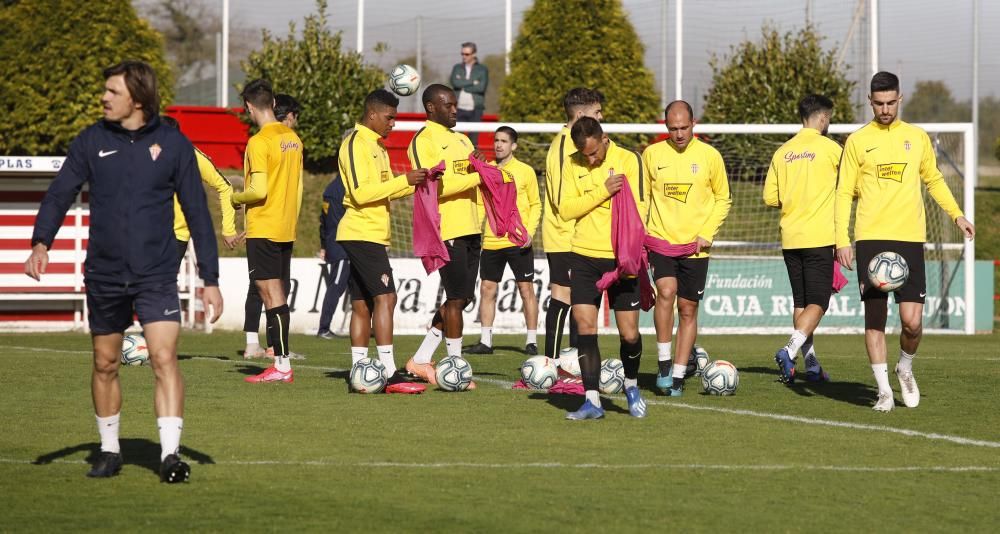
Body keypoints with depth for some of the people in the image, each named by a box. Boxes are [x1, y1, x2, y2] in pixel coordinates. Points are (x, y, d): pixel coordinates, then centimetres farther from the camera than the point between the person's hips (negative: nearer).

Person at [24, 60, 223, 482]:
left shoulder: (173, 145, -1)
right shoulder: (91, 142, 3)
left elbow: (197, 213, 3)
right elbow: (60, 194, -2)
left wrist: (210, 279, 1)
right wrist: (40, 242, -21)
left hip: (157, 275, -2)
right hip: (104, 274, 2)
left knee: (164, 359, -15)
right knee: (105, 365, 11)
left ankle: (171, 454, -17)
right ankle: (109, 451, 26)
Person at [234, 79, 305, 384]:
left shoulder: (259, 142, -15)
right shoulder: (292, 139, 9)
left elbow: (259, 190, -21)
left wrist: (236, 198, -2)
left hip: (263, 229, -8)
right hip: (286, 230, 8)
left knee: (271, 294, -6)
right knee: (276, 293, 13)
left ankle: (282, 366, -8)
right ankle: (281, 363, 14)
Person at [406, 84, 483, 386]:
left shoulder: (461, 140, 20)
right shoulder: (423, 141, -7)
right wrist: (476, 176, -18)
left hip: (470, 230, 9)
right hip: (446, 230, -9)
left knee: (462, 299, 9)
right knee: (456, 298, -8)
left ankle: (421, 360, 18)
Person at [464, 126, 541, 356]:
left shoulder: (525, 171, -1)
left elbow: (536, 205, 1)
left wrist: (529, 232, -11)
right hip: (491, 241, 4)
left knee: (526, 289, -2)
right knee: (487, 289, 3)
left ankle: (531, 341, 4)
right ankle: (485, 341, 9)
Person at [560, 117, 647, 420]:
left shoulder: (628, 160, -5)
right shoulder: (572, 165, 4)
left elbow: (638, 209, -9)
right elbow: (566, 210, -5)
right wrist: (603, 191, -16)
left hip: (621, 258, -2)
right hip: (585, 257, 2)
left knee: (629, 333, -1)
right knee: (585, 326, -6)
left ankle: (631, 384, 28)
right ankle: (592, 401, -2)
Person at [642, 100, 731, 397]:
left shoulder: (709, 156, -1)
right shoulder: (652, 154, 2)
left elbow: (723, 200, 7)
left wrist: (707, 234, -4)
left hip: (695, 247, 1)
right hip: (660, 239, -1)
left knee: (688, 310, 4)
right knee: (666, 292, -23)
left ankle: (677, 376, 13)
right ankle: (663, 362, -10)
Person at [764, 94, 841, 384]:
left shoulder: (783, 152, 7)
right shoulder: (829, 148, -6)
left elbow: (770, 197, 7)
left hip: (790, 239, 5)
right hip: (819, 238, -5)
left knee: (800, 303, 12)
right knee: (817, 303, -4)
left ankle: (811, 364, 14)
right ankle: (790, 350, -23)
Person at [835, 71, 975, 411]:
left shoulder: (917, 138, 10)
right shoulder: (858, 141, 3)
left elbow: (933, 179, 23)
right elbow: (844, 193, 4)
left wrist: (956, 215, 13)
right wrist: (842, 239, -4)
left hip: (910, 239, 1)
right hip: (871, 239, -1)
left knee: (912, 320, -7)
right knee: (875, 316, -3)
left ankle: (905, 369, 22)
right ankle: (884, 390, 5)